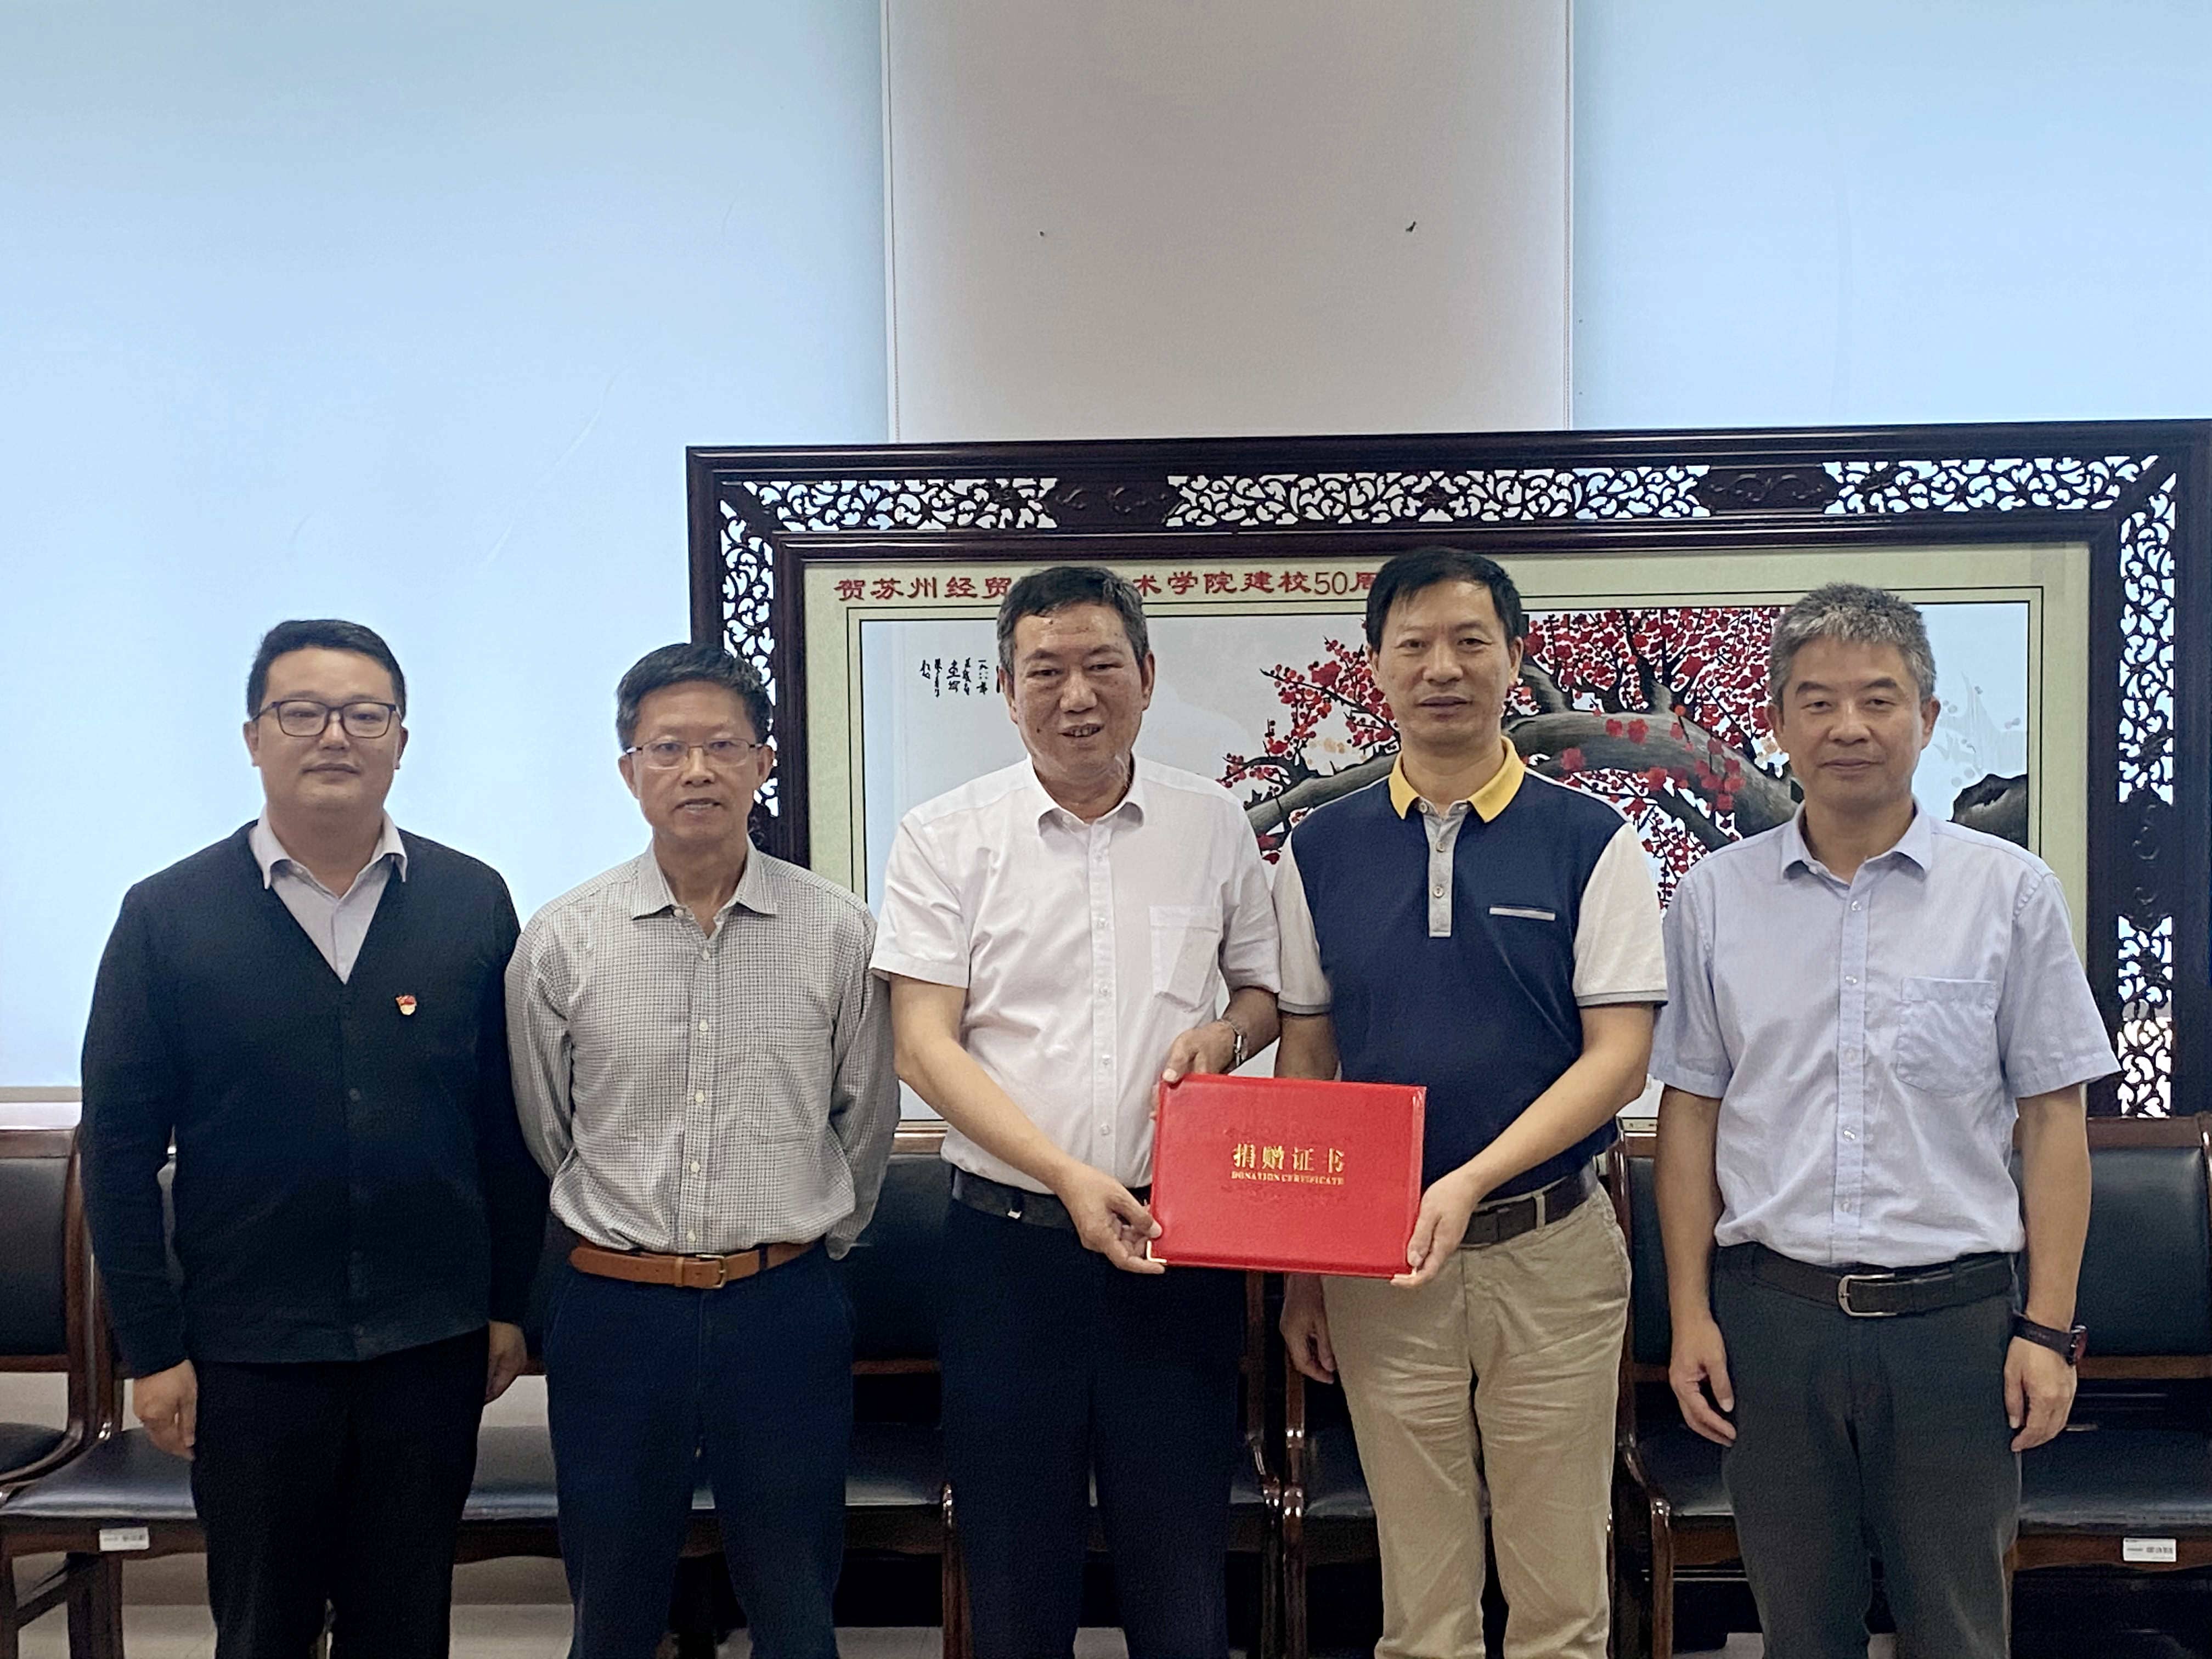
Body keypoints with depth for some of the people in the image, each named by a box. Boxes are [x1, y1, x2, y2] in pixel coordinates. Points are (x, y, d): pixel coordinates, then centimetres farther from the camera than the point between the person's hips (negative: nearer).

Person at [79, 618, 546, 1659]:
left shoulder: (473, 902, 0)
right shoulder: (166, 916, -3)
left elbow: (511, 1118, 4)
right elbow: (120, 1147, -2)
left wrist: (509, 1303, 4)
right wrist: (152, 1349, -3)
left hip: (432, 1346, 1)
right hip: (247, 1353, -1)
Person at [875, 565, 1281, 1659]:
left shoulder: (1213, 826, 6)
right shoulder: (947, 837, 0)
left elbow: (1270, 989, 17)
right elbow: (923, 1045, -5)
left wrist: (1228, 1032, -7)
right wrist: (1067, 1175, -16)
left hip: (1176, 1240, 1)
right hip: (1009, 1240, -1)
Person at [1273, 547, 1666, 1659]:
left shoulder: (1590, 843, -2)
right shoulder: (1320, 850, 4)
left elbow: (1618, 1057, -6)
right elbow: (1304, 1064, 8)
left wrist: (1473, 1181, -19)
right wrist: (1299, 1270, 6)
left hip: (1551, 1248, -1)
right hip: (1379, 1260, 2)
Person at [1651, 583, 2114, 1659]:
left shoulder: (2010, 891, 0)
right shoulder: (1715, 897, 3)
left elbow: (2053, 1118, 2)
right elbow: (1690, 1112, 6)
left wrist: (2048, 1328, -3)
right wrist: (1690, 1315, 2)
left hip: (1956, 1316, -1)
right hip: (1772, 1314, 1)